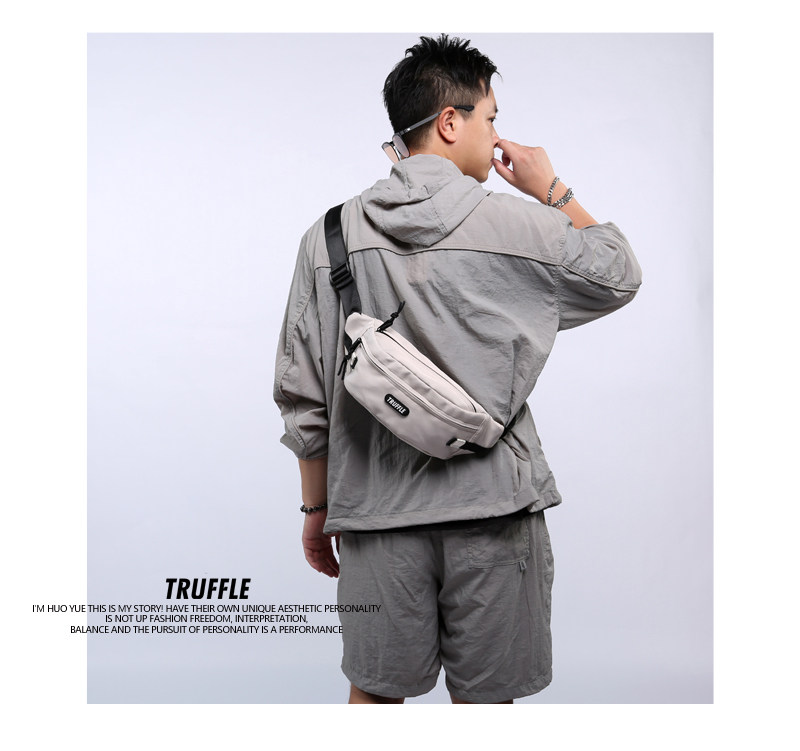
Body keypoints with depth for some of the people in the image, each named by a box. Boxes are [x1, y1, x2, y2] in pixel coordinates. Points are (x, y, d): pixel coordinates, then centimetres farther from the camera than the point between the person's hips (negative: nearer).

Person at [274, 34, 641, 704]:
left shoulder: (328, 238, 0)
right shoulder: (518, 225, -7)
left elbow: (302, 400, 3)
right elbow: (620, 277, 12)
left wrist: (317, 508, 14)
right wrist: (552, 189, 17)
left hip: (377, 509, 2)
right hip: (493, 505, -2)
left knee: (375, 691, 18)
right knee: (484, 697, 15)